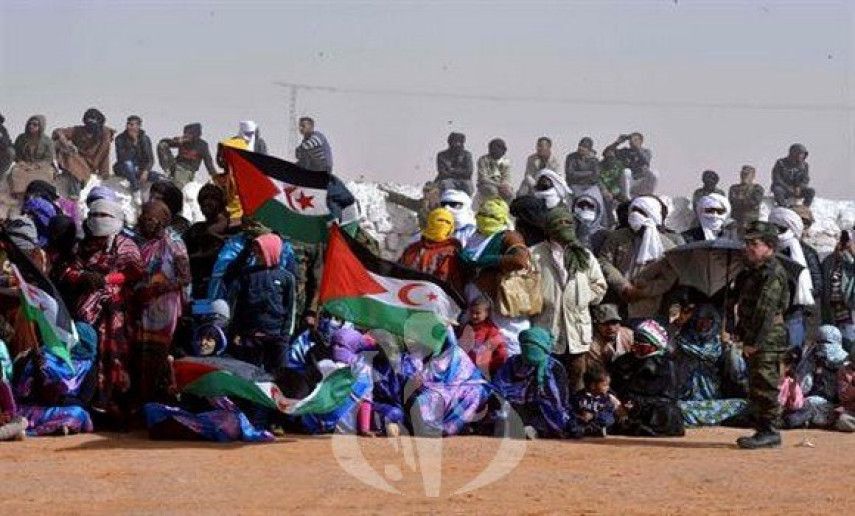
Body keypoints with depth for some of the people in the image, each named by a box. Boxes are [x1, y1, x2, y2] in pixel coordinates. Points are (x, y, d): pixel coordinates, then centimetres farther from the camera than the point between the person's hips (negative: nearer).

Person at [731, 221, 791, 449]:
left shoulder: (773, 273, -14)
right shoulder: (752, 272, 18)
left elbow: (766, 311, -20)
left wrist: (753, 342, -22)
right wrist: (740, 332, 19)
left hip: (767, 341, -10)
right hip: (755, 340, 10)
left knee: (764, 387, -10)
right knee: (756, 388, 13)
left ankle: (769, 432, -8)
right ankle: (764, 430, 19)